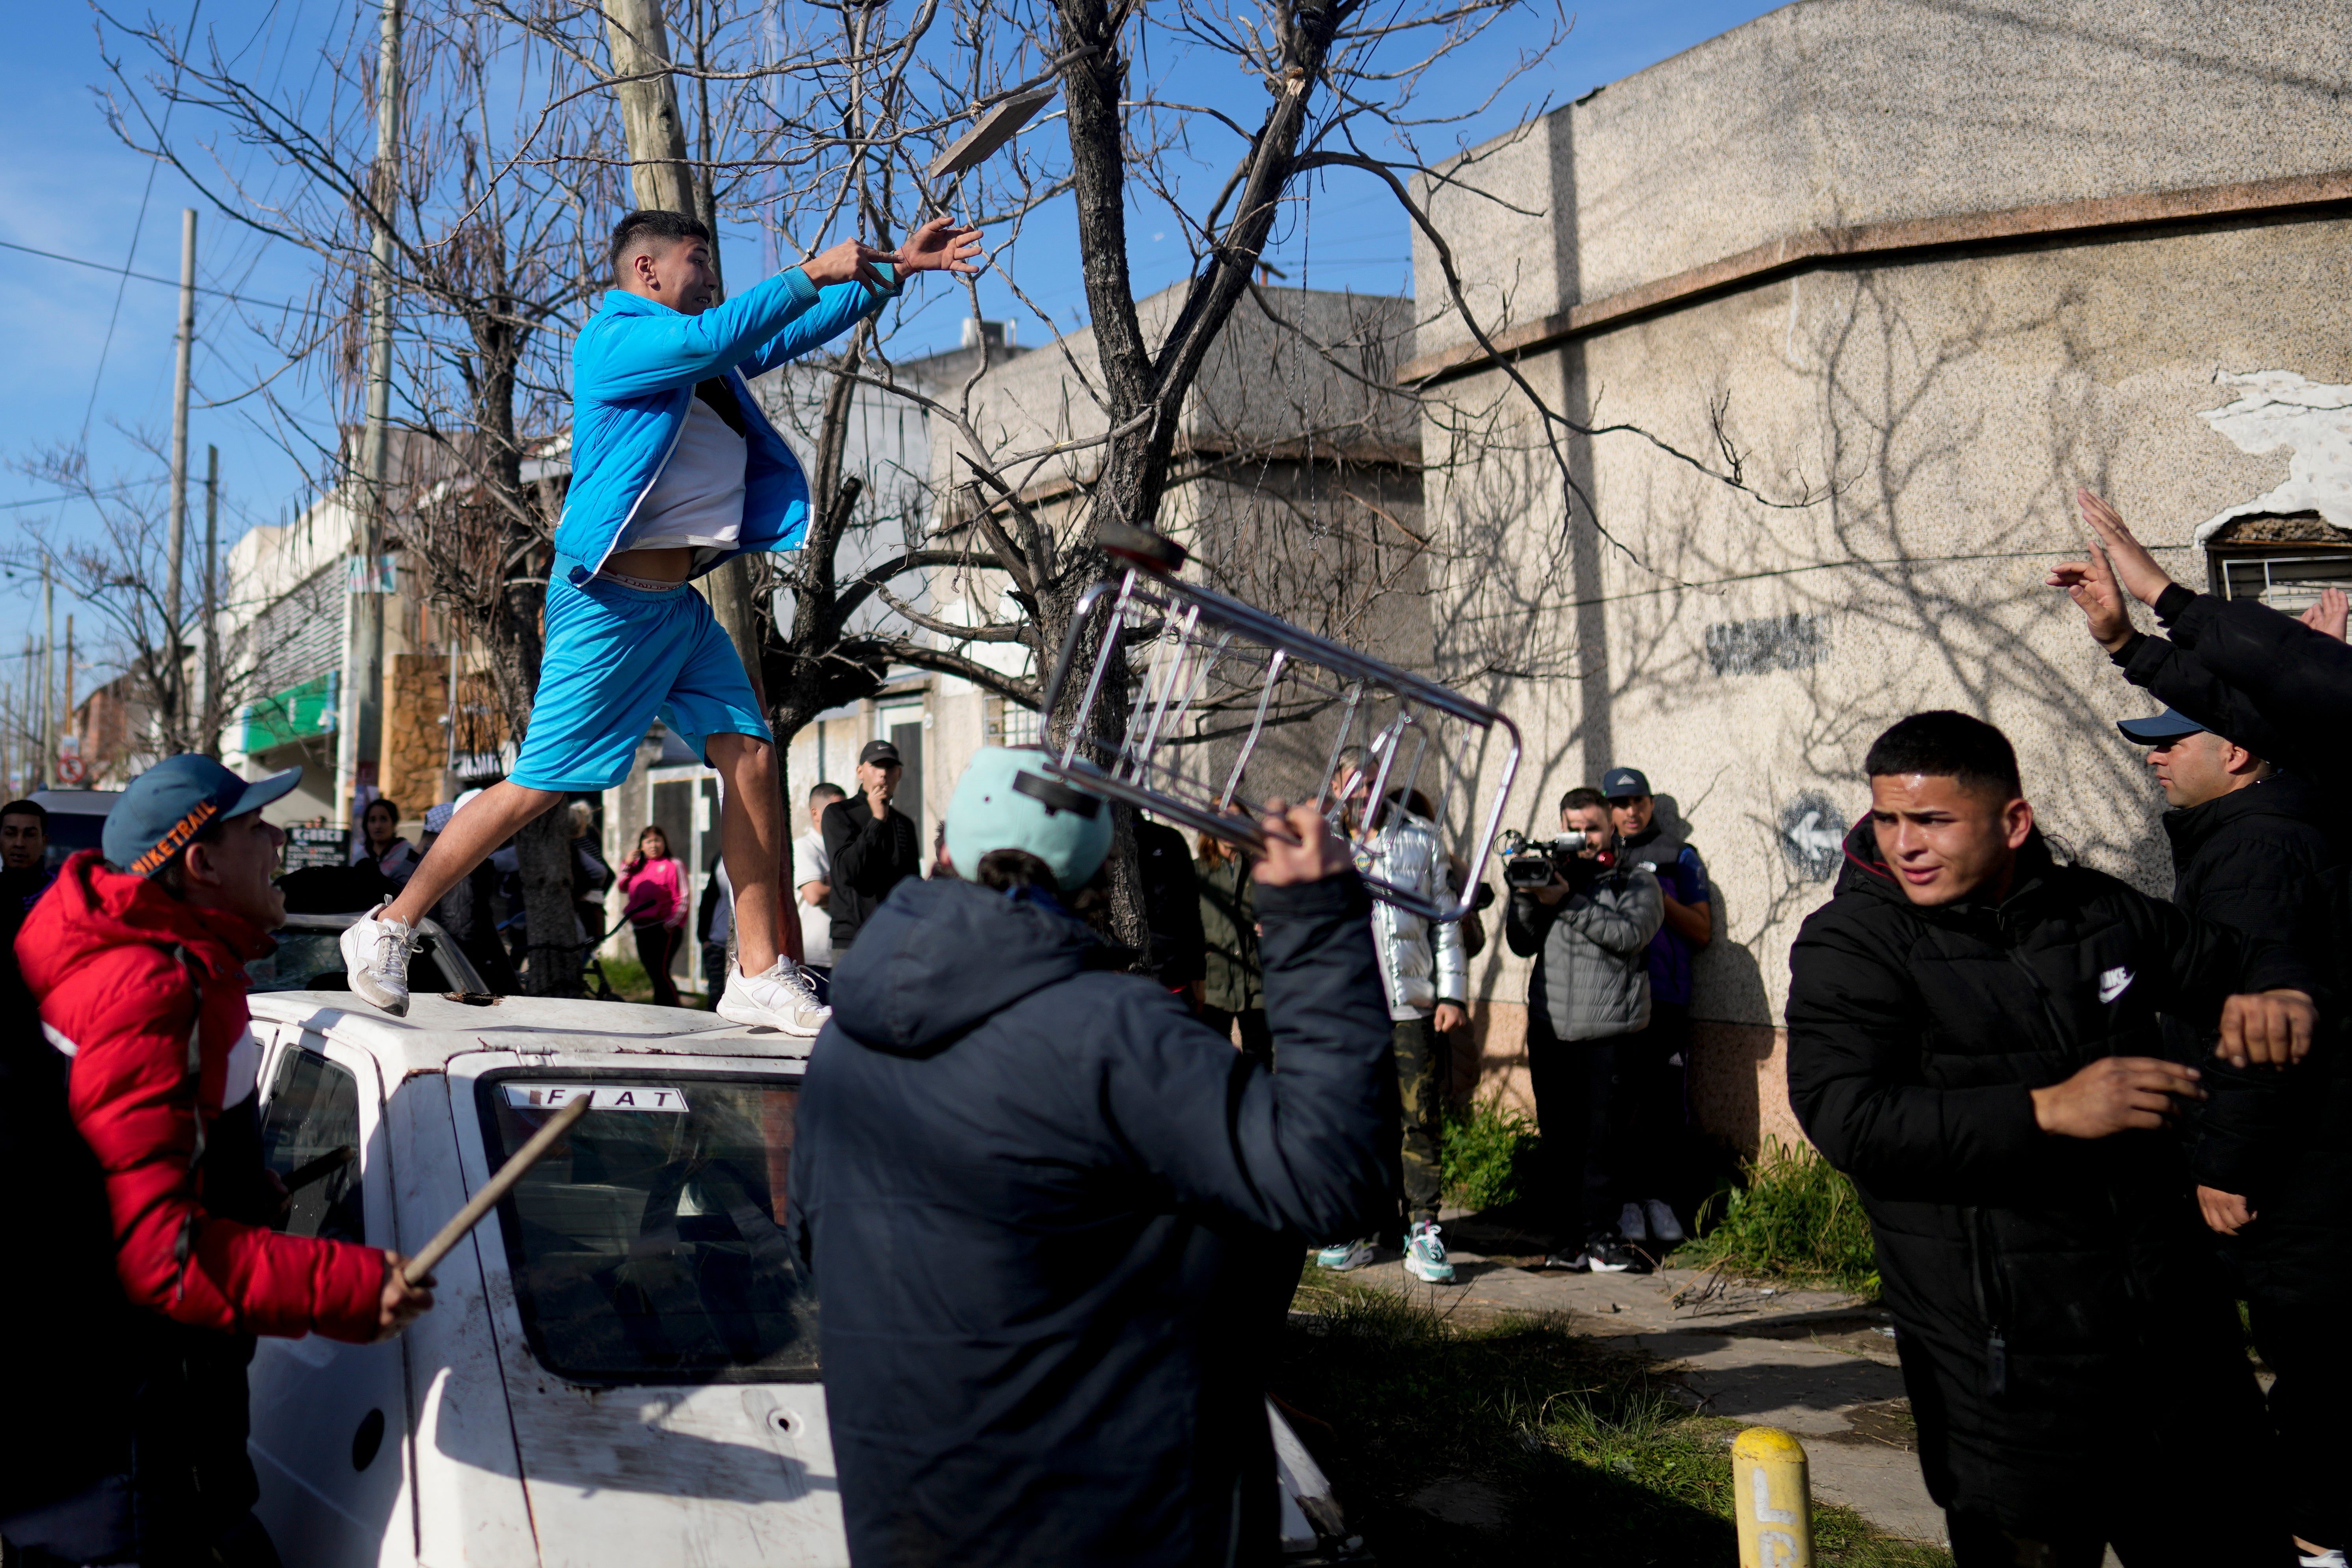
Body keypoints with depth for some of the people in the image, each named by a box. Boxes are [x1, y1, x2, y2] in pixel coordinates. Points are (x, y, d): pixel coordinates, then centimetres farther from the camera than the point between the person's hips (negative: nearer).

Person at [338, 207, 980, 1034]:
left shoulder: (706, 358, 19)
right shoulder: (612, 341, -8)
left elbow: (790, 332, 25)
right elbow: (714, 336, -25)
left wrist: (895, 269, 19)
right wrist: (814, 272, -18)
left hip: (681, 606, 9)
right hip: (614, 602, -9)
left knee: (752, 758, -2)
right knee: (538, 785, -7)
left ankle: (759, 975, 0)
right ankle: (388, 929, 8)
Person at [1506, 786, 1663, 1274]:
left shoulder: (1637, 882, 8)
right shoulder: (1552, 874, 16)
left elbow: (1628, 934, -11)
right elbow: (1523, 944, 10)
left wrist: (1567, 901, -16)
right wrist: (1526, 896, -7)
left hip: (1609, 1030, -3)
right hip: (1550, 1027, 3)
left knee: (1604, 1134, -4)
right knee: (1558, 1134, 4)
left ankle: (1601, 1236, 5)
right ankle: (1569, 1236, 12)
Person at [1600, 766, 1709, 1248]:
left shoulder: (1679, 857, 12)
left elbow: (1702, 932, 8)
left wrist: (1661, 900, -8)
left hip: (1665, 999, 0)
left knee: (1666, 1100, -3)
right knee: (1616, 1100, -2)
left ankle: (1659, 1195, 6)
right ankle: (1624, 1198, 6)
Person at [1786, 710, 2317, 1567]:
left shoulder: (2093, 909, 7)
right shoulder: (1849, 944, -8)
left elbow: (2232, 957, 23)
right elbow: (1845, 1115, -21)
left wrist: (2275, 992, -2)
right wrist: (2046, 1112, -27)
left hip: (2175, 1325, 5)